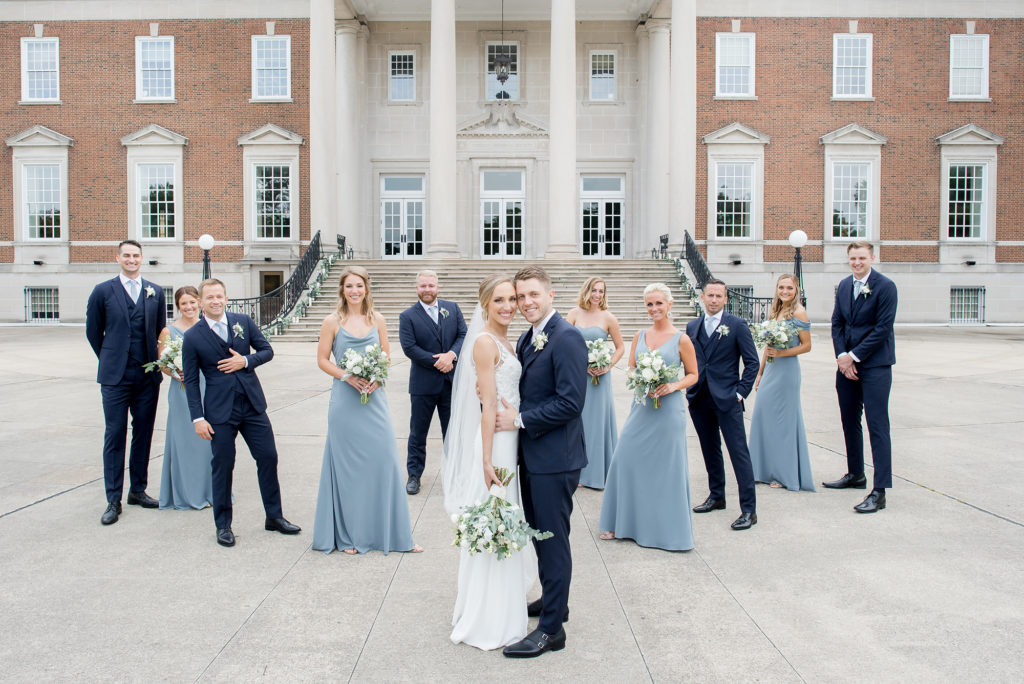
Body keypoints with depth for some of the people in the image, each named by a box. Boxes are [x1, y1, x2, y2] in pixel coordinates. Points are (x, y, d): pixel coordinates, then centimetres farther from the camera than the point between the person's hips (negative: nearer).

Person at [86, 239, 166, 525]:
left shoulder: (156, 291, 8)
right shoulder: (103, 291, 1)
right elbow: (93, 331, 8)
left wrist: (158, 360, 9)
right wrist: (110, 360, 11)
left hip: (148, 375, 3)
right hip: (116, 376, -2)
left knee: (143, 434, 9)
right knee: (115, 435, 0)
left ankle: (138, 490, 22)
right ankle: (113, 500, 7)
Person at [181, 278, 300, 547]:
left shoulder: (244, 322, 4)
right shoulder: (192, 337, -3)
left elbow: (267, 350, 9)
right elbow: (191, 381, -2)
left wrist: (246, 360, -11)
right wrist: (198, 418, -7)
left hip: (252, 404, 3)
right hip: (220, 410, -3)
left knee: (268, 457, 6)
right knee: (222, 466, 4)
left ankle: (274, 517, 22)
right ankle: (223, 525, 21)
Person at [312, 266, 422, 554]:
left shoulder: (377, 320, 7)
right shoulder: (332, 322, 0)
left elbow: (386, 357, 11)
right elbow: (322, 360, 1)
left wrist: (376, 379, -8)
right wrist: (347, 377, -13)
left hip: (374, 398, 2)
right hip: (345, 400, -2)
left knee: (385, 459, 0)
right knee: (347, 465, 5)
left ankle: (392, 532, 13)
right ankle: (348, 535, 19)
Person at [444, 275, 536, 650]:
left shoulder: (504, 342, 12)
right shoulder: (485, 342, -15)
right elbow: (488, 404, -19)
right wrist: (488, 461, -19)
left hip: (510, 439, 10)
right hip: (493, 443, -9)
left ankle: (504, 603, 36)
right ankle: (489, 622, 14)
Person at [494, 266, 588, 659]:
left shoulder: (566, 338, -17)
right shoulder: (527, 339, 12)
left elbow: (571, 401, -23)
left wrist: (519, 420, -19)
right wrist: (502, 402, -2)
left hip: (554, 458, -9)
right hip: (531, 455, 9)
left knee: (553, 539, 1)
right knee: (540, 534, 21)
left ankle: (551, 629, 13)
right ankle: (553, 600, 40)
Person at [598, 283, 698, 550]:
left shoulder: (681, 339, -4)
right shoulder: (640, 335, 7)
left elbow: (693, 375, 2)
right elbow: (630, 370, 12)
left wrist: (673, 386, -16)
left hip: (668, 409, -4)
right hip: (641, 408, 4)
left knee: (667, 466, 3)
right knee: (627, 460, 4)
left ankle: (668, 529, 20)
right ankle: (623, 522, 21)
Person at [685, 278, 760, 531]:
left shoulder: (737, 325, -2)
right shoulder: (692, 326, 10)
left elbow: (752, 361, -2)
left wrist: (741, 392, -7)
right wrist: (689, 387, 7)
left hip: (727, 399, -4)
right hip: (699, 399, 5)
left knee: (739, 452, -6)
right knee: (710, 450, 15)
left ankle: (749, 509, -1)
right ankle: (716, 497, 30)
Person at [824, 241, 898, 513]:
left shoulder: (885, 286, -10)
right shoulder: (844, 285, 10)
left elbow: (883, 328, -14)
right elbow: (837, 323, 10)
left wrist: (853, 356, -13)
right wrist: (841, 356, -4)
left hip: (875, 365, -7)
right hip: (847, 363, 7)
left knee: (877, 426, -7)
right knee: (849, 421, 15)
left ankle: (879, 491, -5)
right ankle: (856, 475, 31)